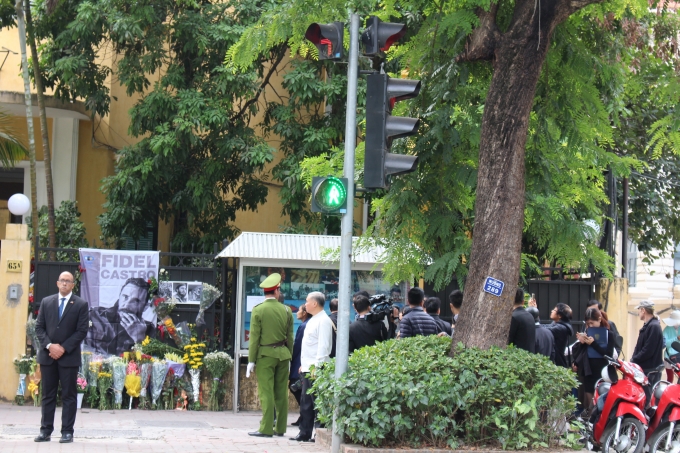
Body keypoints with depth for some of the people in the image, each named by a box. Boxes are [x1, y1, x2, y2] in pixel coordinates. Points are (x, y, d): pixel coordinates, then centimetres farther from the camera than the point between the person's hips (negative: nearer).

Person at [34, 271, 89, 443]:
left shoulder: (80, 305, 1)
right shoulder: (46, 302, 9)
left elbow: (82, 330, -4)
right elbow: (39, 327, 7)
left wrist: (63, 348, -12)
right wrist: (49, 345, -9)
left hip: (69, 356, -3)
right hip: (47, 355, 3)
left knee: (69, 395, 0)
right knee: (47, 395, 5)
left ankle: (67, 432, 2)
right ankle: (46, 431, 7)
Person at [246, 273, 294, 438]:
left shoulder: (258, 310, -7)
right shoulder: (286, 310, 4)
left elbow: (254, 337, -8)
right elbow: (290, 337, 8)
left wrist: (251, 360, -4)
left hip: (265, 355, -4)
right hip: (283, 354, 4)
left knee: (266, 392, -5)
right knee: (281, 392, 8)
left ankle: (266, 428, -7)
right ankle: (281, 428, 12)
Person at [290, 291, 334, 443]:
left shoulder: (323, 321, -12)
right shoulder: (312, 321, 19)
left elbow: (323, 346, -18)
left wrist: (316, 367, -22)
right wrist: (303, 365, 20)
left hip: (316, 369, -10)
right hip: (307, 368, 10)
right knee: (305, 402, 11)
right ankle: (304, 433, 16)